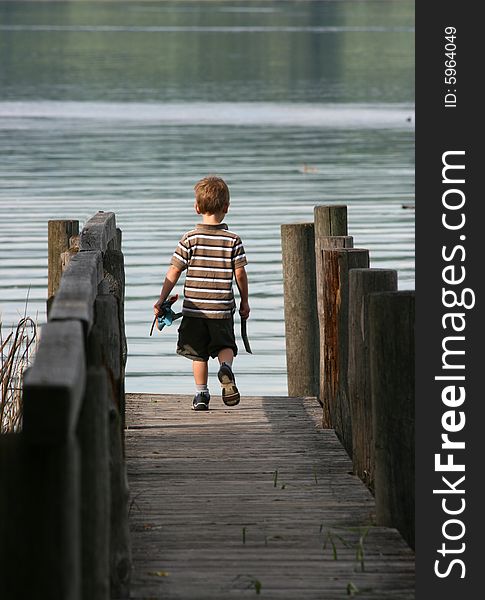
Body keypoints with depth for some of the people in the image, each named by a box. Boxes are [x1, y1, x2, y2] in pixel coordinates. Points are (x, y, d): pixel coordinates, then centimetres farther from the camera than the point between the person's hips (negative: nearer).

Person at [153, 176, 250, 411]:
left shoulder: (189, 239, -5)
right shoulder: (233, 241, -4)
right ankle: (226, 367, -19)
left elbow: (173, 273, -3)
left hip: (194, 309, 0)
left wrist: (161, 300, 6)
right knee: (225, 346, 12)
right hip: (222, 309, 0)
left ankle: (201, 394, 11)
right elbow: (240, 274, -1)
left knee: (199, 354, 11)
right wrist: (245, 301, 13)